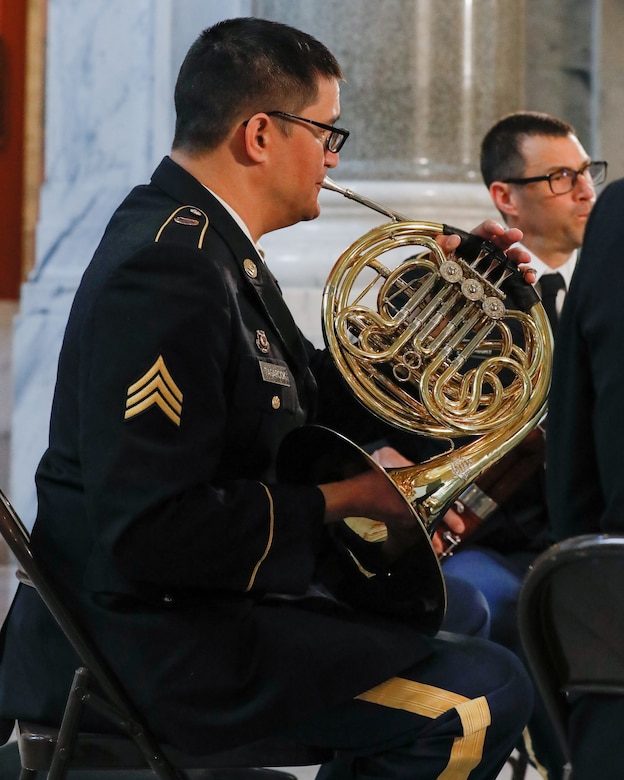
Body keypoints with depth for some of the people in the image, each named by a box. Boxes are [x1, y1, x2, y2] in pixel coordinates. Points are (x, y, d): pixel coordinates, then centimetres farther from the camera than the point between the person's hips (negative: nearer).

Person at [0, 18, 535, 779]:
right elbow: (151, 531, -29)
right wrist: (341, 501, -19)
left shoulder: (210, 243, 9)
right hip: (151, 637, -11)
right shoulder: (168, 269, -24)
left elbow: (316, 396, 19)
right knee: (485, 697, -18)